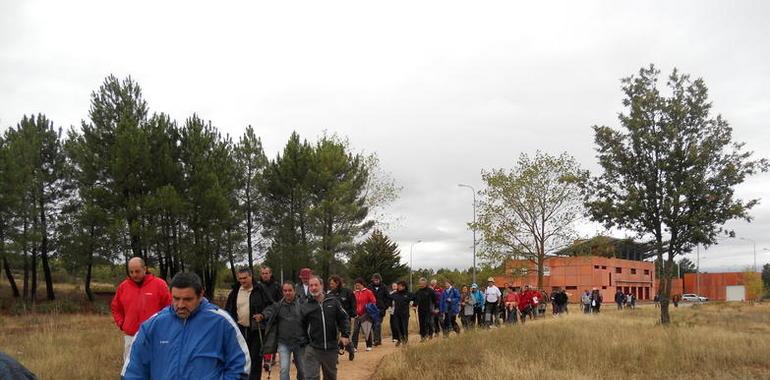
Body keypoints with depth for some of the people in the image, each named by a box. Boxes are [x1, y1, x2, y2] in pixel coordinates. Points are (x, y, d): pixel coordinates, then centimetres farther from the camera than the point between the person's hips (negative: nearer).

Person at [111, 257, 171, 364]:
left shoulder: (159, 284, -4)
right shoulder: (123, 286, 6)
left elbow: (169, 307, 0)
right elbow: (115, 308, 19)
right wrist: (121, 324, 8)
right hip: (130, 336, 3)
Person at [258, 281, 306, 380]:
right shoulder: (278, 305, 0)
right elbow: (270, 311, -19)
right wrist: (262, 316, -42)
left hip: (299, 343, 0)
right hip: (283, 343, 0)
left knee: (302, 370, 14)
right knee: (284, 369, -7)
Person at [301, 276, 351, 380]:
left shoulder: (333, 302, 2)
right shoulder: (305, 306, 0)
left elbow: (344, 318, 5)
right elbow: (302, 326, 6)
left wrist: (345, 335, -6)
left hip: (331, 348, 2)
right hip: (312, 349, -2)